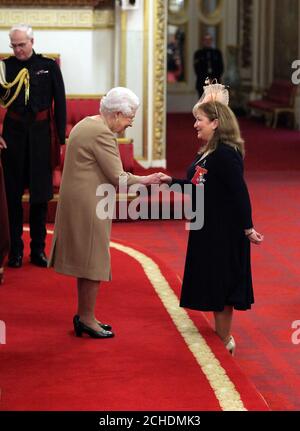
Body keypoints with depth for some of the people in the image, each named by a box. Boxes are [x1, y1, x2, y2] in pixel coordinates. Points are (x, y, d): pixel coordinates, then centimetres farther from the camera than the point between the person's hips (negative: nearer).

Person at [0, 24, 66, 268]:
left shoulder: (49, 67, 1)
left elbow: (60, 104, 2)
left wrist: (60, 139, -2)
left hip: (41, 135, 0)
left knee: (41, 193, 5)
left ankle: (38, 249, 15)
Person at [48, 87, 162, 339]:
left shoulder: (85, 124, 14)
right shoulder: (102, 134, -18)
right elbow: (118, 177, -18)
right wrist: (145, 180, -6)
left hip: (76, 202, 10)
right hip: (89, 205, -10)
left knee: (86, 259, 15)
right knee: (94, 260, -2)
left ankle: (84, 316, 22)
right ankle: (87, 319, 5)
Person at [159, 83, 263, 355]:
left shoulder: (226, 155, -21)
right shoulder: (207, 152, 9)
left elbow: (240, 193, -23)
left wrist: (248, 229, -23)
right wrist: (171, 181, 13)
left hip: (224, 233, -10)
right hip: (208, 230, 10)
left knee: (220, 285, 0)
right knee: (212, 283, 17)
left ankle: (224, 341, 11)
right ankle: (221, 335, 28)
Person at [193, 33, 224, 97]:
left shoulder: (217, 52, 14)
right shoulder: (198, 53, 8)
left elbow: (221, 67, 9)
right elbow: (197, 69, 1)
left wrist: (214, 79, -5)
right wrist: (206, 79, -8)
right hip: (202, 83, -1)